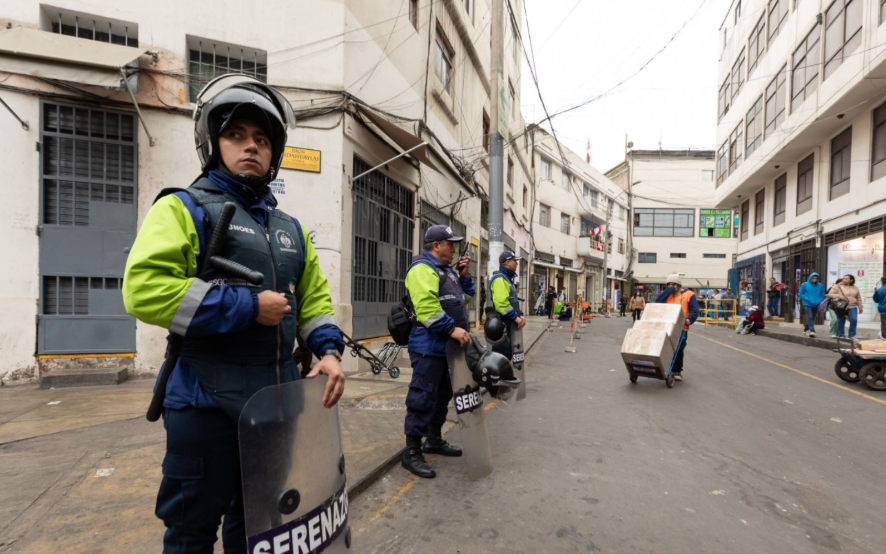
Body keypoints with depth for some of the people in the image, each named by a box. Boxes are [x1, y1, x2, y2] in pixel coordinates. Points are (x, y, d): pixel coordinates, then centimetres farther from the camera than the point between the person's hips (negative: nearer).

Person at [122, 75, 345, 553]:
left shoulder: (290, 228, 12)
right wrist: (248, 307, -21)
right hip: (208, 406, -5)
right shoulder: (184, 209, -6)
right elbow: (145, 289, -20)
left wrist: (328, 349, -4)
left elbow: (314, 296, 12)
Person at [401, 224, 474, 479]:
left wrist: (464, 274, 10)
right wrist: (452, 329, -26)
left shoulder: (447, 270, 19)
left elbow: (465, 294, 26)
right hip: (429, 346, -10)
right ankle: (412, 452, 8)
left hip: (446, 346, 10)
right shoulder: (422, 269, -14)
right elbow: (426, 308, -25)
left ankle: (434, 439, 35)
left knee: (442, 395, 19)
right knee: (422, 398, -5)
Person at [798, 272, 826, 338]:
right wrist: (808, 299, -13)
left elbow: (822, 295, 11)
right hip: (807, 304, -4)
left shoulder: (820, 286, 5)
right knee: (810, 317, -16)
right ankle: (812, 331, -22)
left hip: (816, 305, 4)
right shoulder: (805, 285, -2)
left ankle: (806, 328, 31)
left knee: (812, 318, 11)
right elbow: (800, 294, -1)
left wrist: (819, 301, -7)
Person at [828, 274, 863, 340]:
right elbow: (830, 294, -6)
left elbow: (858, 298, 20)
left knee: (854, 320, -13)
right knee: (841, 322, 1)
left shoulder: (855, 288, 14)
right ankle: (841, 336, 13)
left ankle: (851, 336, -1)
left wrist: (860, 307, 17)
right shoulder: (837, 286, -1)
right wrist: (838, 296, -21)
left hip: (852, 307, 3)